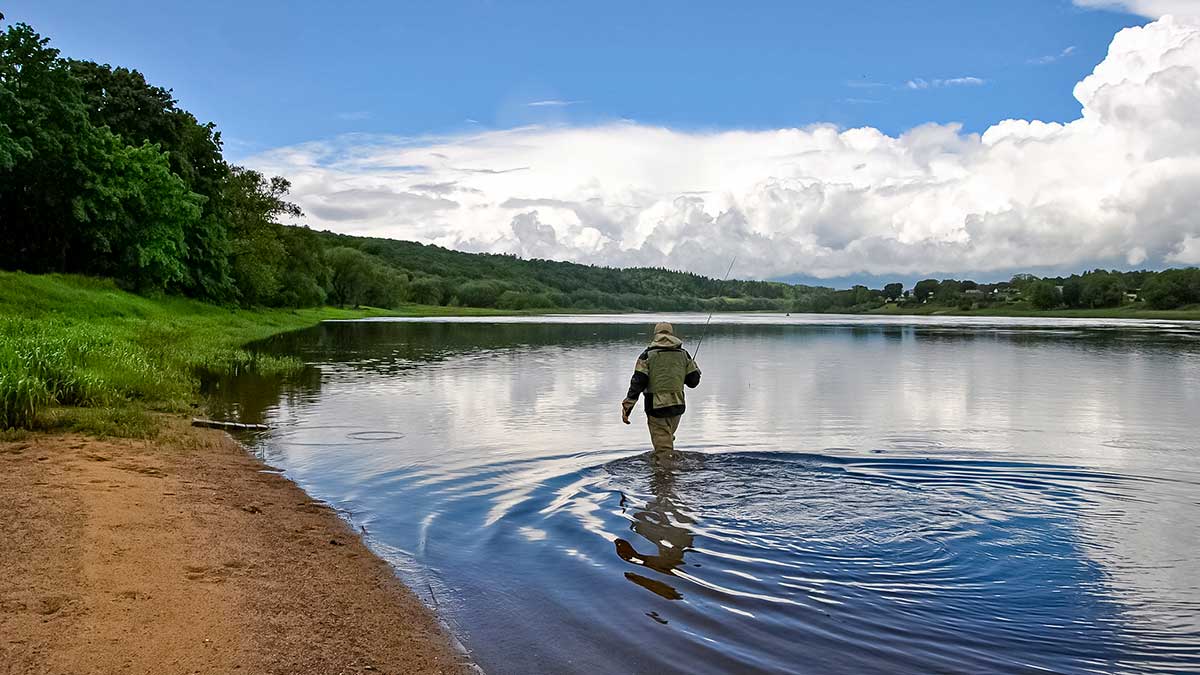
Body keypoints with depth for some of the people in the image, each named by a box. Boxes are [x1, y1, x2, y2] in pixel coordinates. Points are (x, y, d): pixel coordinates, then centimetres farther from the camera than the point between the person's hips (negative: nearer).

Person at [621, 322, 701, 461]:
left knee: (662, 447, 0)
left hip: (656, 407, -3)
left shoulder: (648, 355, -2)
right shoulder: (683, 354, 6)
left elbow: (637, 383, -9)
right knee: (668, 438, 24)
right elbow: (693, 381, 6)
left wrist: (627, 406, -8)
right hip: (677, 407, 3)